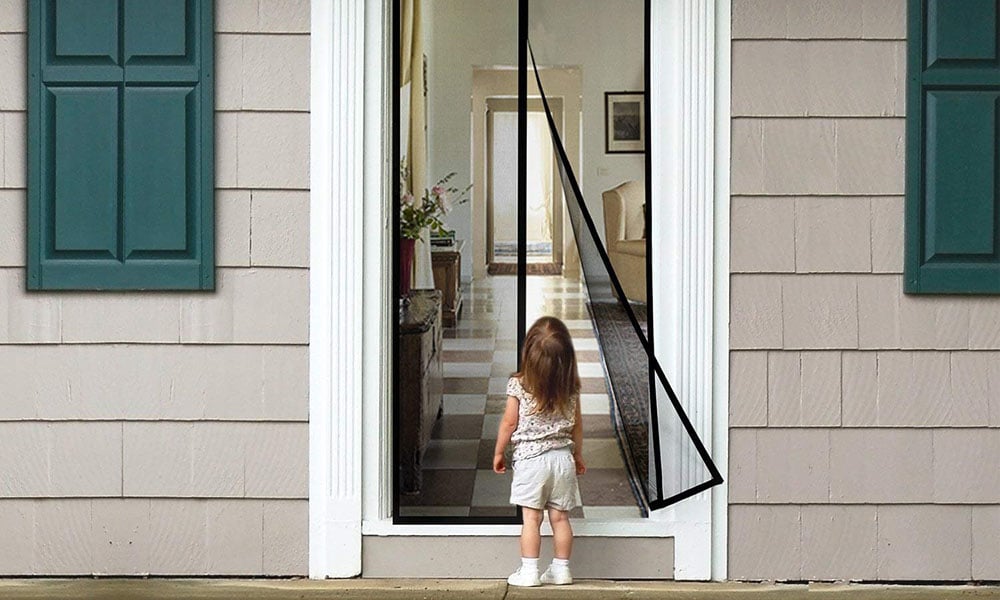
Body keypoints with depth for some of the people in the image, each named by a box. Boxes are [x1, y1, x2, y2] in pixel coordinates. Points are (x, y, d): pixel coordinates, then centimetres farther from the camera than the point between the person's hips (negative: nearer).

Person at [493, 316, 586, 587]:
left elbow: (509, 422, -5)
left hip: (530, 459, -3)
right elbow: (577, 424, 9)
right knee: (560, 517, 10)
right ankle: (561, 569, 17)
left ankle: (529, 570, 3)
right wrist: (578, 455, 23)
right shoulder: (571, 387, -1)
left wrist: (498, 453, 9)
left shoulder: (519, 384, -11)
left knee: (531, 517, 1)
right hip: (563, 458, 4)